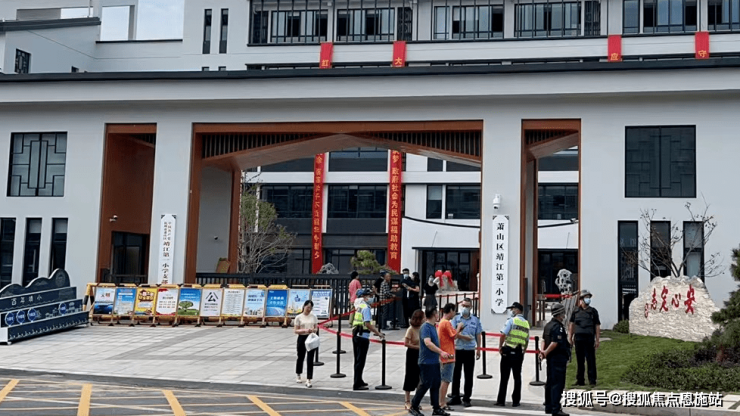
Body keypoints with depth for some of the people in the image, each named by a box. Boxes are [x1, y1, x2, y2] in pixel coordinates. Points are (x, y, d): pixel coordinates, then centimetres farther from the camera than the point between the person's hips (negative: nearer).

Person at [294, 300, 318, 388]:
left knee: (310, 360, -6)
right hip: (302, 338, -1)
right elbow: (295, 330, -6)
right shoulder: (299, 317, -3)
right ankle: (298, 375, 39)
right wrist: (305, 330, -21)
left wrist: (314, 330, -14)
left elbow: (316, 328, 10)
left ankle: (308, 380, -5)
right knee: (301, 357, 14)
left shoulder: (314, 317, 5)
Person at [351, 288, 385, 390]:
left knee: (358, 359, 17)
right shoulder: (365, 308, -15)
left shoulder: (359, 306, 13)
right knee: (360, 360, -4)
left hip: (356, 335, 9)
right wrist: (378, 333, -19)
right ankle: (357, 384, -1)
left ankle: (359, 381, 28)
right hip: (363, 336, -9)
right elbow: (367, 324, -23)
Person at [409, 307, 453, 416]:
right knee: (425, 385, -4)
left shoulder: (433, 327, 14)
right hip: (426, 362, -9)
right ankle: (414, 407, 7)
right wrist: (441, 352, -35)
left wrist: (444, 354, 25)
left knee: (436, 384, 10)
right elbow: (427, 343, -29)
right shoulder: (425, 327, -16)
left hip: (434, 361, 9)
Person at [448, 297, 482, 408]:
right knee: (456, 375, 5)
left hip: (470, 351, 0)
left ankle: (466, 399, 10)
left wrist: (478, 349, 6)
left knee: (469, 376, 3)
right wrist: (465, 337, -18)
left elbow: (478, 336, 10)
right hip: (457, 350, 0)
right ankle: (455, 398, 14)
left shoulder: (475, 320, 7)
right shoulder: (456, 319, 5)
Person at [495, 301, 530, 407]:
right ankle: (516, 401, 10)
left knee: (504, 377, 1)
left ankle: (501, 400, 4)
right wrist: (523, 351, 17)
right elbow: (527, 340, 12)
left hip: (508, 351, -5)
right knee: (517, 377, 9)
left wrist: (500, 347, -3)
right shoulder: (526, 323, 11)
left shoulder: (511, 320, -6)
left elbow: (503, 334, -14)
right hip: (520, 353, 5)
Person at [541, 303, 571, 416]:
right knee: (558, 384, -8)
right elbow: (555, 343, -23)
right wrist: (545, 353, -14)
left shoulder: (548, 325, 13)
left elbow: (544, 339, 14)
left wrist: (543, 351, 1)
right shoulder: (558, 327, -17)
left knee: (550, 383, 14)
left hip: (551, 358, 10)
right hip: (558, 358, -10)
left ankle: (548, 407, 20)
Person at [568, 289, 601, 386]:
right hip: (578, 339, 2)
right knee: (580, 361, 7)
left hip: (589, 339, -2)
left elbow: (597, 326, 2)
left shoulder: (593, 311, 4)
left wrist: (597, 340, -4)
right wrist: (570, 338, 8)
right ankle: (580, 380, 14)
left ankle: (592, 380, 2)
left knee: (591, 360, -3)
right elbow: (572, 325, 13)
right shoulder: (576, 312, 10)